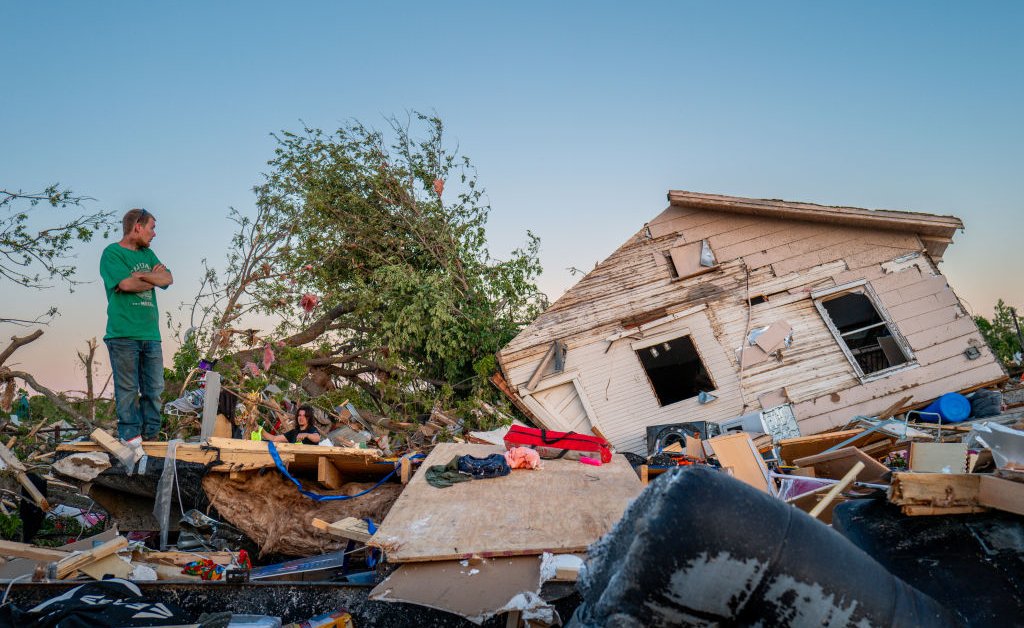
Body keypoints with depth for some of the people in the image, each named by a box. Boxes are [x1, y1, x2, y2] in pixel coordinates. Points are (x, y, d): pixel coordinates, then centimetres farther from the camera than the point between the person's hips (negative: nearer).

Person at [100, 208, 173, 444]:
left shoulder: (147, 253, 20)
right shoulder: (112, 253, -1)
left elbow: (168, 279, 8)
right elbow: (126, 284, -14)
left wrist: (141, 275, -7)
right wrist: (154, 278, 2)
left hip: (150, 333, 7)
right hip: (124, 334, -6)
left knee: (154, 389, 7)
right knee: (128, 389, -2)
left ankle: (150, 436, 15)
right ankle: (130, 437, 5)